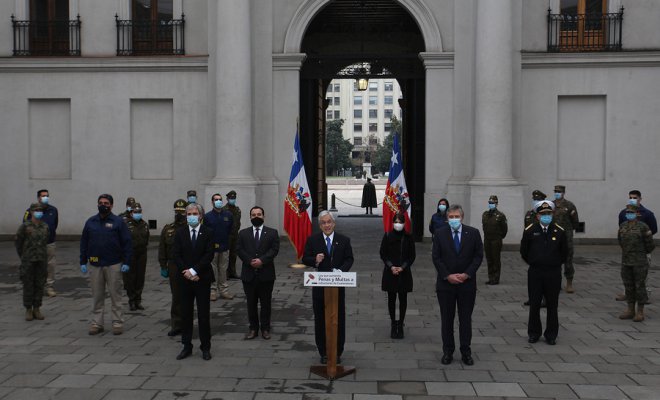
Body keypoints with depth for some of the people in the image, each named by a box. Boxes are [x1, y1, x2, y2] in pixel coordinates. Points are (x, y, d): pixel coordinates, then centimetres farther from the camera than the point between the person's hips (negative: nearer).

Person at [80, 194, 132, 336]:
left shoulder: (118, 222, -1)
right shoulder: (90, 222, 9)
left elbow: (127, 243, -3)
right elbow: (84, 243, 11)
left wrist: (126, 262, -9)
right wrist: (83, 262, 5)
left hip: (113, 265, -3)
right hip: (95, 265, 3)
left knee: (115, 295, 2)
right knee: (97, 296, 8)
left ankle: (117, 322, 9)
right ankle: (97, 323, 15)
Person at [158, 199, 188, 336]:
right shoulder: (167, 229, 9)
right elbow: (162, 250, 10)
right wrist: (163, 267, 5)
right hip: (174, 269, 3)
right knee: (176, 297, 9)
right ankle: (176, 325, 16)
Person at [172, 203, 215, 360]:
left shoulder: (208, 233, -1)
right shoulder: (180, 232, 5)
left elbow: (209, 255, -9)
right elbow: (176, 255, 0)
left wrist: (193, 270, -15)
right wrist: (186, 273, -11)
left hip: (202, 278, -2)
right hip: (184, 279, 2)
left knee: (204, 314, 2)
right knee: (185, 314, 7)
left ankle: (205, 347, 11)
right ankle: (187, 346, 16)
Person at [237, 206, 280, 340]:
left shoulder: (272, 233, 5)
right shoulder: (243, 233, 10)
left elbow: (274, 249, -5)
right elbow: (240, 250, 0)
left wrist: (262, 260, -17)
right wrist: (250, 261, -14)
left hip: (266, 274, -1)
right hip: (249, 274, 1)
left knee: (265, 303, 5)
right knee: (251, 303, 6)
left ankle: (265, 329, 14)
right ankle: (253, 328, 15)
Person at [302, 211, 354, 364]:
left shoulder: (344, 240, 3)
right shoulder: (312, 240, 1)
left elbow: (349, 259, 2)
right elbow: (305, 259, 1)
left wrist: (341, 270, -17)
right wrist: (315, 260, -20)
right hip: (319, 286, 0)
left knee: (339, 319, 6)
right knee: (320, 320, 7)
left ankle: (337, 352, 17)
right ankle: (323, 352, 17)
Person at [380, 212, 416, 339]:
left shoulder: (408, 237, -1)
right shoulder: (387, 236, -1)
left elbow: (412, 256, 2)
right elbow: (382, 254, 2)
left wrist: (402, 267, -10)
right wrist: (391, 266, -10)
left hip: (404, 273, 0)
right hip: (390, 272, 0)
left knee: (403, 299, 3)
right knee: (391, 299, 5)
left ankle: (400, 325, 14)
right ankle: (393, 324, 16)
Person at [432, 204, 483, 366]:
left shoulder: (473, 233, 0)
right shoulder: (439, 234, -1)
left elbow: (478, 256, 0)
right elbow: (436, 257, -2)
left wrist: (467, 274, -10)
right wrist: (448, 276, -12)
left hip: (467, 283, 0)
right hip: (445, 283, 0)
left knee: (466, 319, 6)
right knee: (447, 319, 7)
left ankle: (466, 352, 16)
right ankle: (448, 351, 16)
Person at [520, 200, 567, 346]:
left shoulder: (559, 231, -2)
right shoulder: (530, 230, -3)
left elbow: (564, 252, 9)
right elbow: (524, 251, 7)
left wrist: (555, 264, 11)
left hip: (554, 273, 0)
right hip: (535, 273, 0)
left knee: (552, 305, 7)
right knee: (534, 304, 6)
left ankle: (551, 335, 17)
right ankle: (533, 333, 18)